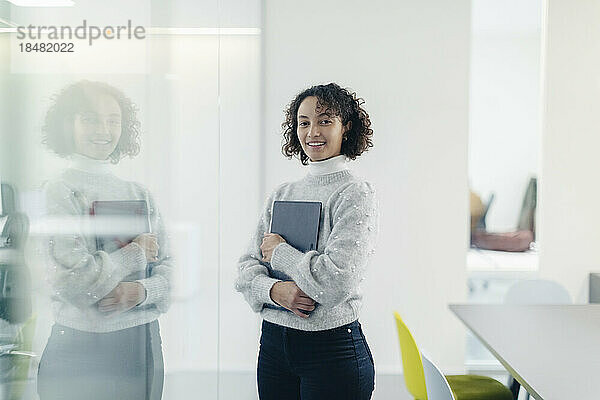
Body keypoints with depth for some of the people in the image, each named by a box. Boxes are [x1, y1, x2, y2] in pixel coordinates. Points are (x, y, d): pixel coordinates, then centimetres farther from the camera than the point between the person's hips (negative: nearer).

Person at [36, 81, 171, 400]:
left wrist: (142, 290, -14)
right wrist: (136, 253, -8)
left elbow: (166, 266, 6)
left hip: (144, 344, 5)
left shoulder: (139, 194, 9)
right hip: (82, 350, -5)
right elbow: (73, 278, -19)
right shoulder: (59, 192, -8)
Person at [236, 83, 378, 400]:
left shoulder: (356, 194, -10)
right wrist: (275, 290, -15)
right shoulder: (281, 195, 8)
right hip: (273, 344, 6)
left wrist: (279, 251, -8)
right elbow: (247, 268, 5)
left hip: (331, 347, -5)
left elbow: (335, 281, -21)